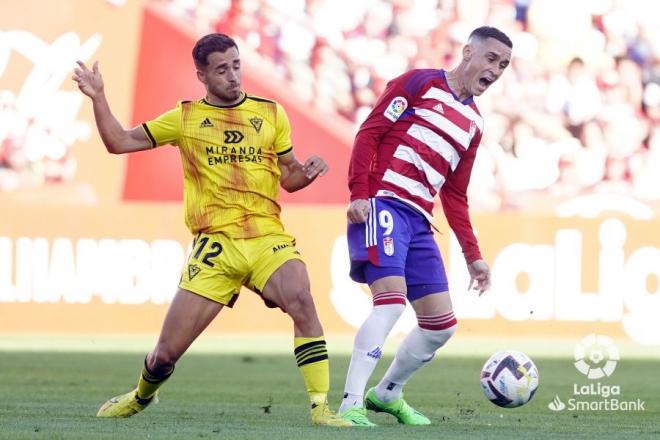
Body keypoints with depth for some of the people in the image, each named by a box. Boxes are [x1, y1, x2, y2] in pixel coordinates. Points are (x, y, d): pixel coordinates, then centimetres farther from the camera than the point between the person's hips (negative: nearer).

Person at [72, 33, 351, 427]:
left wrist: (308, 172, -4)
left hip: (268, 236, 0)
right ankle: (142, 396, 36)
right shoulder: (185, 117, 9)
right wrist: (98, 97, -2)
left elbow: (288, 177, 18)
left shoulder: (270, 113, 11)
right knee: (167, 351, 1)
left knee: (301, 301, -32)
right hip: (215, 243, 0)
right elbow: (119, 142, 10)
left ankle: (321, 407, -26)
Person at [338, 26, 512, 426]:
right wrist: (359, 194, -17)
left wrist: (473, 255, 18)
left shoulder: (474, 123, 22)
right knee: (392, 301, -25)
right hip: (383, 205, -8)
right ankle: (350, 405, -24)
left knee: (442, 324, 5)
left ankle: (386, 394, 26)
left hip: (419, 221, 8)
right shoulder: (421, 83, 1)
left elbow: (455, 197, 25)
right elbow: (370, 132, -6)